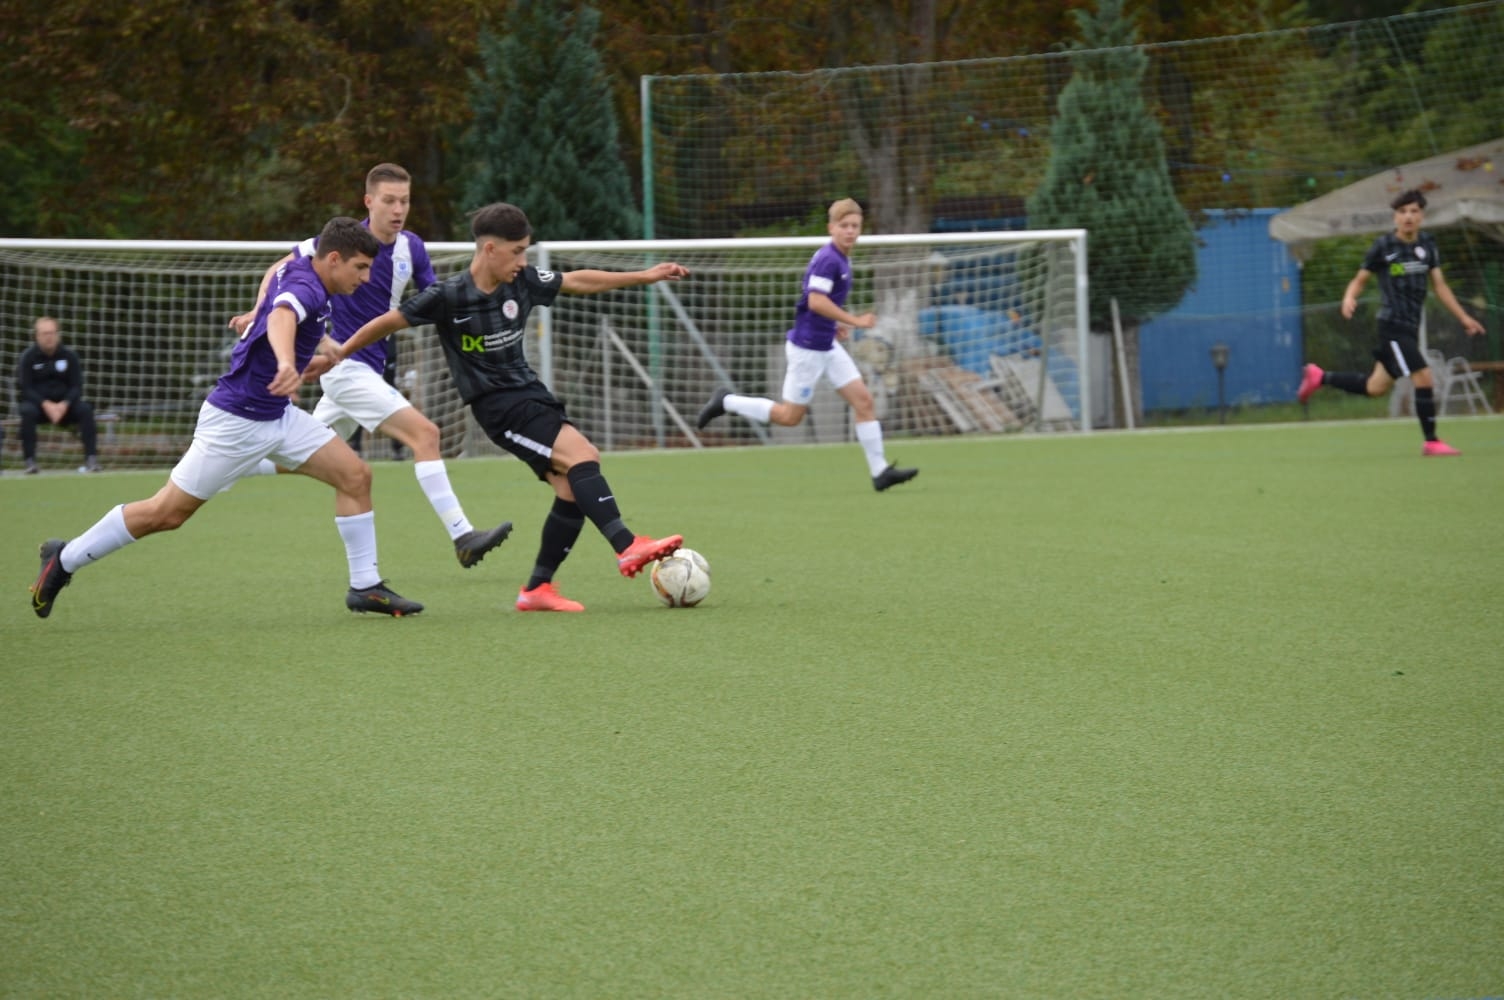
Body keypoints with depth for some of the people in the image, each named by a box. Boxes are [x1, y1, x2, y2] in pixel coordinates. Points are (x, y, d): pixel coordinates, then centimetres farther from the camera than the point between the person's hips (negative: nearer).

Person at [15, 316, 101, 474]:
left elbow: (76, 387, -1)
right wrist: (46, 404, -25)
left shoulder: (69, 356, 1)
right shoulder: (28, 357, -4)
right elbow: (25, 388, -10)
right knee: (28, 411, -35)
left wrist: (64, 404, -22)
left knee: (85, 409, -26)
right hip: (36, 402, -2)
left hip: (64, 404, 2)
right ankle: (30, 461, -33)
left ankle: (91, 459, -28)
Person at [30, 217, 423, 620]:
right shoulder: (305, 289, -25)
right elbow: (280, 318, -50)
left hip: (276, 415, 10)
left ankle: (365, 586, 5)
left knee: (355, 475, -2)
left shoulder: (298, 270, 4)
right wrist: (286, 364, -70)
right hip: (236, 420, -10)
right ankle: (64, 560, 15)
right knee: (167, 513, -1)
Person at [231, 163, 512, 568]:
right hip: (346, 366, -8)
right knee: (424, 433, -21)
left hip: (373, 373, 8)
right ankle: (462, 537, -24)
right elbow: (280, 269, -5)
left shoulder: (412, 248, 2)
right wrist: (259, 311, -15)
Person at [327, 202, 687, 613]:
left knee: (572, 486, -4)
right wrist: (338, 354, -2)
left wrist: (645, 276, 15)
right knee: (581, 454, -23)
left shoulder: (523, 283, 1)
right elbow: (388, 322, -6)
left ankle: (537, 589, 5)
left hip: (531, 393, 7)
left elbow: (579, 281, 13)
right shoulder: (448, 297, -15)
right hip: (497, 406, -7)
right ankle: (628, 548, -26)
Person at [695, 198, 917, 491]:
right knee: (790, 416, 1)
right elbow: (816, 301, -28)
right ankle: (726, 402, 14)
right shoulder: (828, 260, -19)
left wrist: (835, 324, 13)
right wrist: (854, 321, -24)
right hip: (807, 347, -9)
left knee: (863, 401, 2)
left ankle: (880, 470, 3)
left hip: (827, 346, 9)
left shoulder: (841, 259, 11)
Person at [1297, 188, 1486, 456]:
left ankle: (1319, 377, 32)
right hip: (1392, 325, -7)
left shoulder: (1427, 243, 7)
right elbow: (1360, 279, -1)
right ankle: (1431, 442, -3)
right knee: (1424, 378, -15)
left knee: (1375, 388, 14)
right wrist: (1349, 298, -23)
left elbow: (1440, 285, 11)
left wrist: (1463, 317, 6)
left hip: (1411, 328, 7)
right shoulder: (1383, 246, -8)